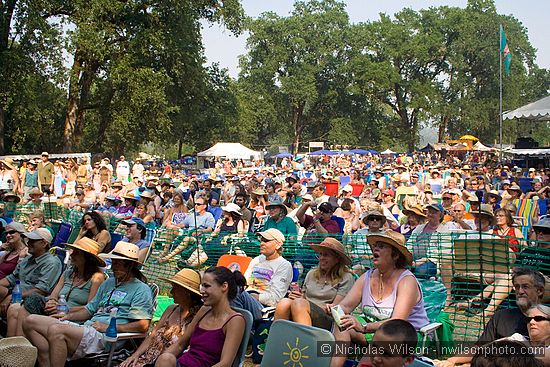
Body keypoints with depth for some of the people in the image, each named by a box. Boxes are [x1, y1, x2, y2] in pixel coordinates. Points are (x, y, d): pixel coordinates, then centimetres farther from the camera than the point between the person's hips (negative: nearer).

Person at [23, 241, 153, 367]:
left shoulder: (141, 289, -1)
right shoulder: (108, 283, 27)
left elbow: (143, 326, -13)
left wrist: (108, 327, -13)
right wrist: (67, 316, 10)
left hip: (106, 338, -9)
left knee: (56, 330, -33)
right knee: (30, 321, -4)